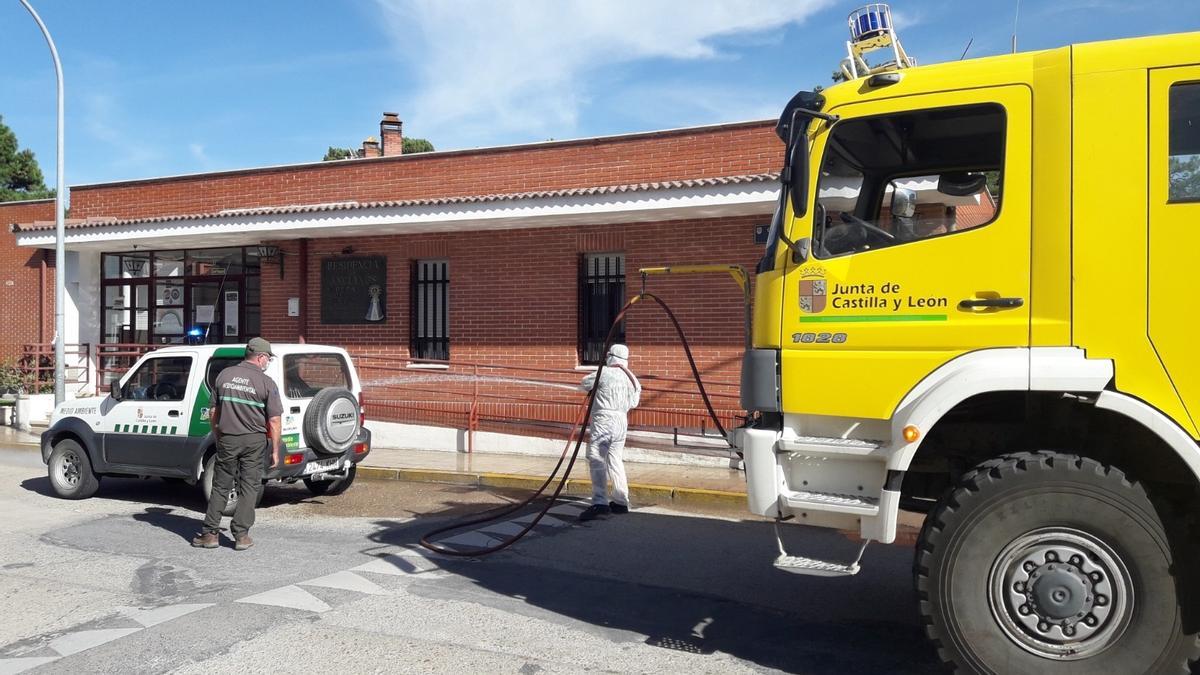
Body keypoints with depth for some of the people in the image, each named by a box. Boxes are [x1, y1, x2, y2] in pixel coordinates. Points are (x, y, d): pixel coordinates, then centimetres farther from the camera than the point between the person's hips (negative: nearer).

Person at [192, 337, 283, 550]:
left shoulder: (224, 375, 3)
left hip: (227, 438, 3)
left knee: (220, 486, 13)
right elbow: (274, 421, -10)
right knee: (249, 487, 6)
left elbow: (213, 414, 8)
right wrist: (275, 451, -2)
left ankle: (210, 533, 14)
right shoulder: (266, 383, -8)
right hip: (254, 440, -3)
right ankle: (241, 535, 6)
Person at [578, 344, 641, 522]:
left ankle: (600, 503, -25)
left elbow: (585, 384, 7)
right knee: (614, 460, 19)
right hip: (621, 421, 8)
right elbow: (633, 402, 17)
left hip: (604, 420, -7)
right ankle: (621, 502, 23)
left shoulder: (604, 373, -6)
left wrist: (596, 387, 25)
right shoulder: (630, 377, 13)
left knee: (596, 460, -13)